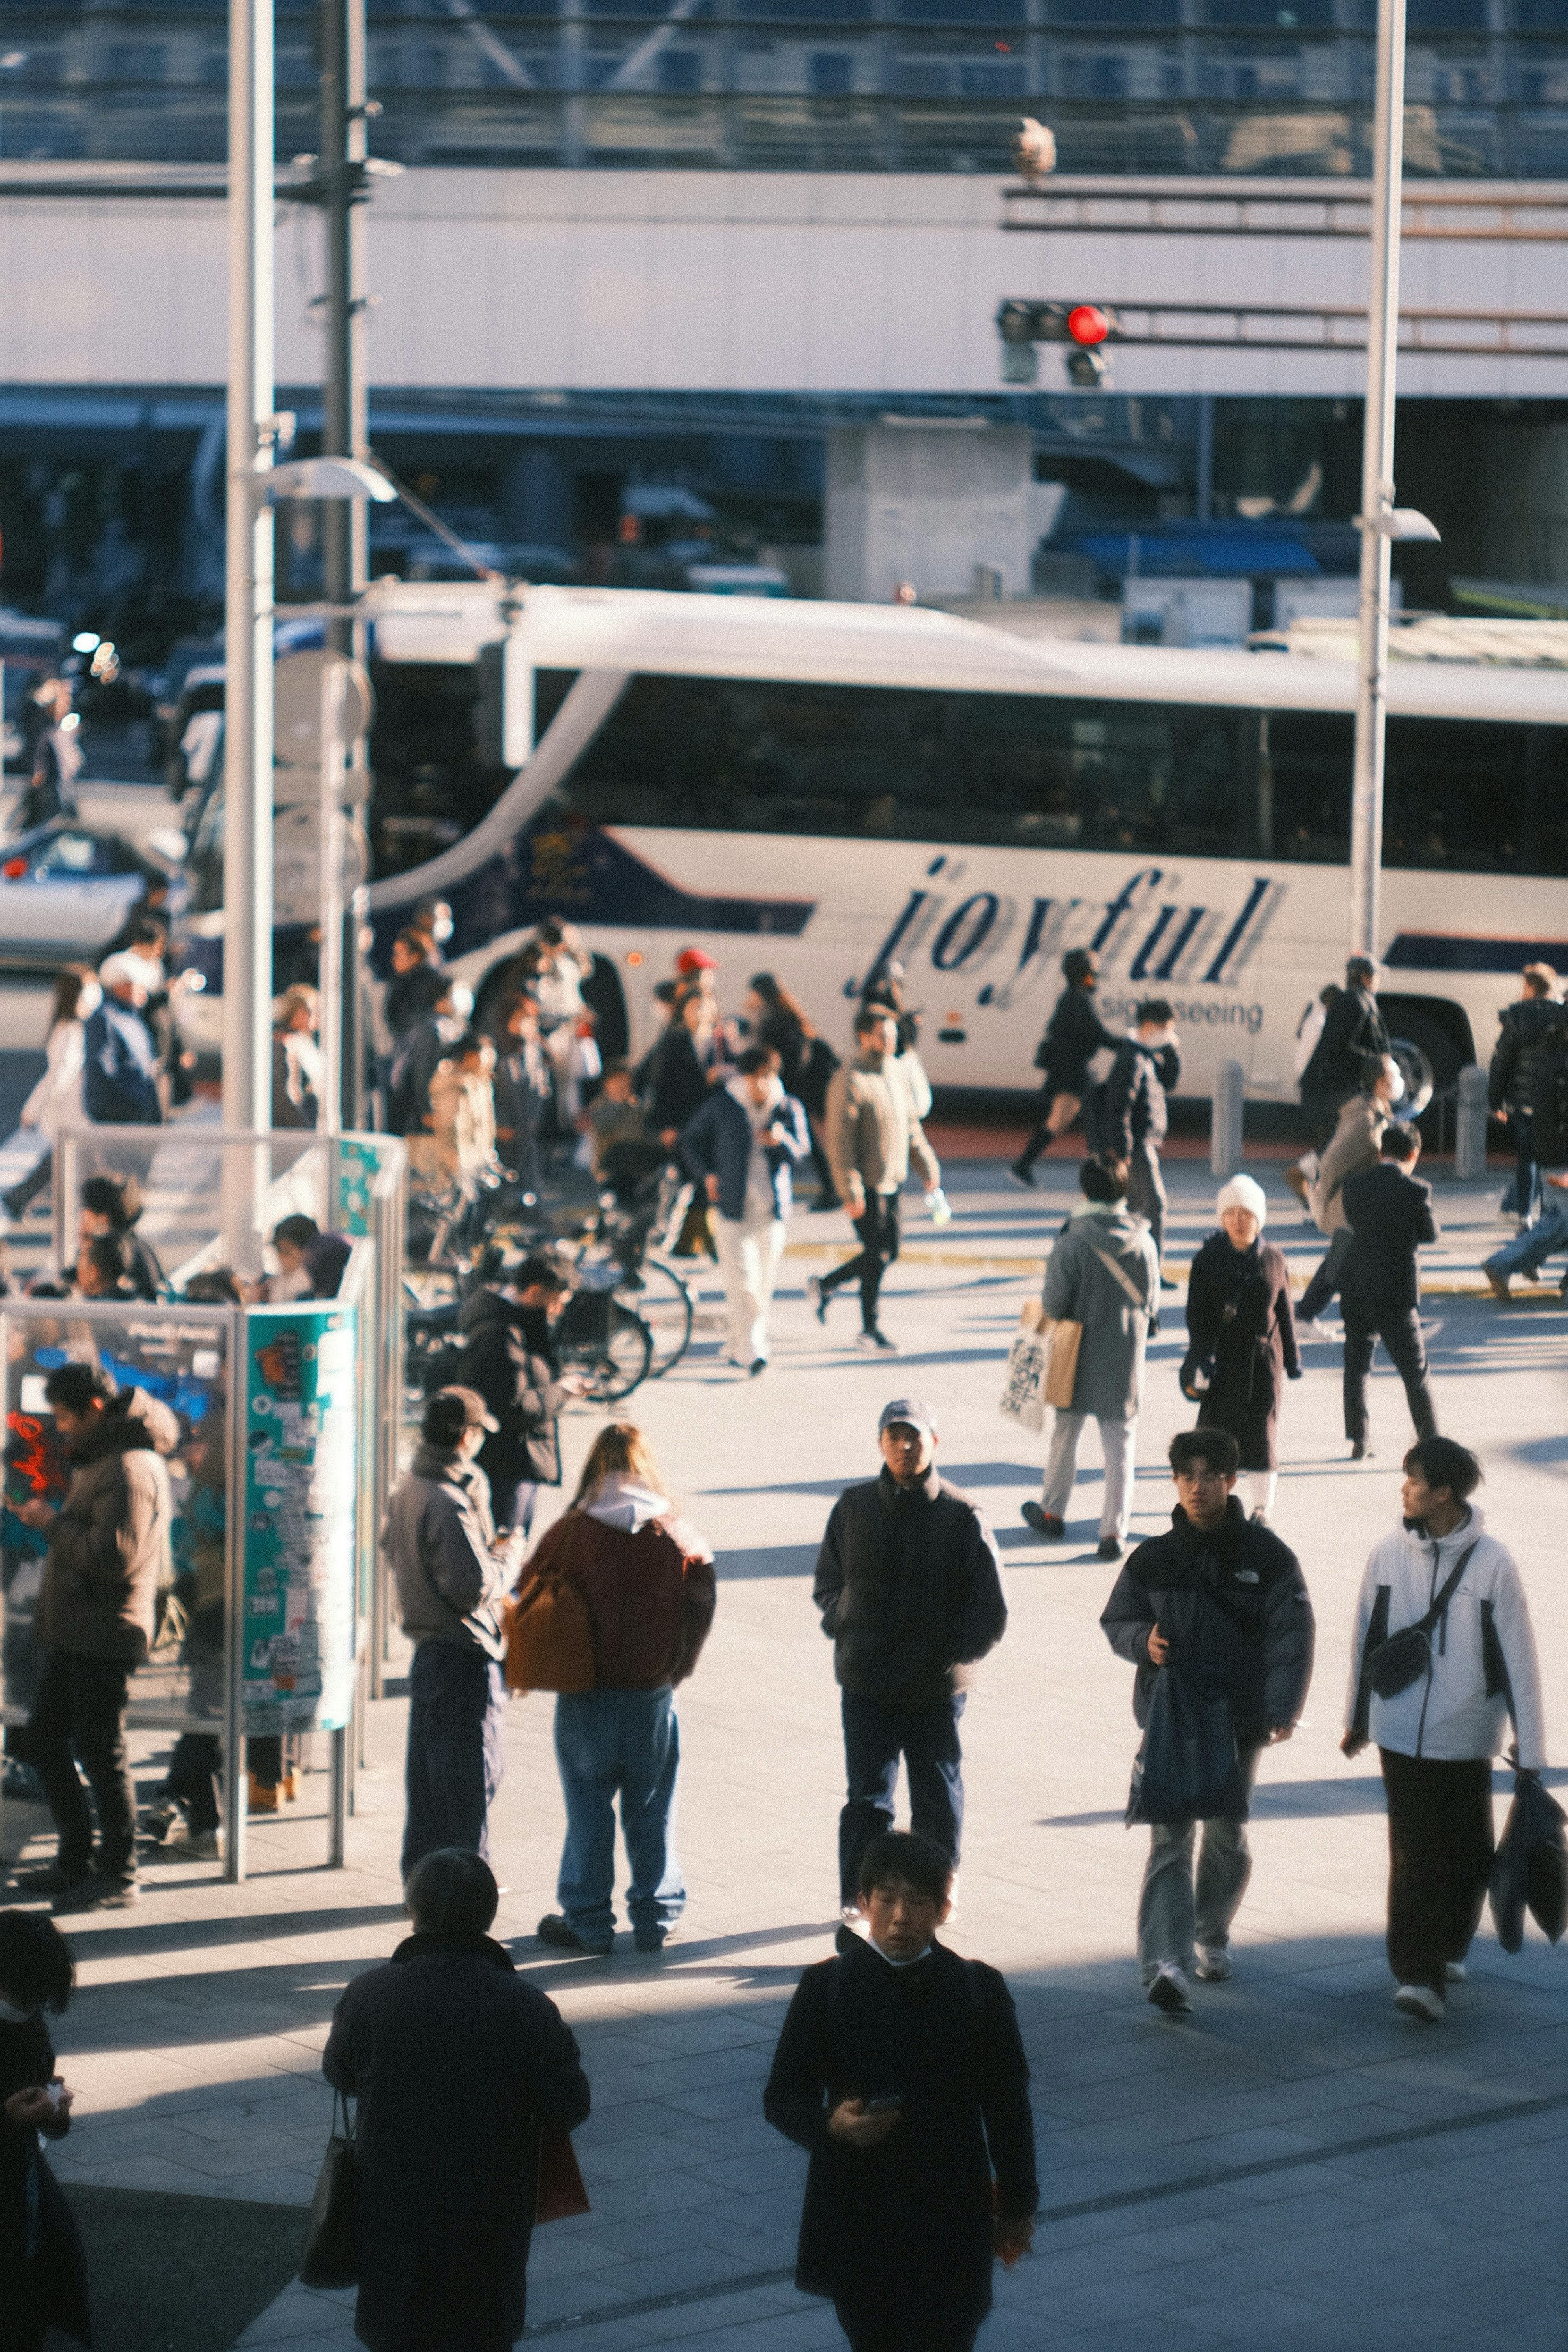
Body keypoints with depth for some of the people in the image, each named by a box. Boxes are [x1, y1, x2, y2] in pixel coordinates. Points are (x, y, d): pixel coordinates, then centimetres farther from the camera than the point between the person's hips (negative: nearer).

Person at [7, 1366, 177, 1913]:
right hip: (74, 1633, 11)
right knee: (43, 1741, 15)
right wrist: (52, 1520, 9)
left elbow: (112, 1555, -25)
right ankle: (76, 1862, 23)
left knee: (101, 1754, -4)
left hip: (103, 1636, -11)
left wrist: (53, 1523, -15)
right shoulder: (100, 1459, 17)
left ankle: (117, 1877, 4)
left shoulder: (128, 1470, -18)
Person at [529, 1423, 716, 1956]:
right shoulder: (677, 1534, -5)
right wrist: (674, 1668, 11)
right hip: (652, 1693, 1)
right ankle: (655, 1918, 15)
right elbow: (701, 1608, -2)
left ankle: (588, 1921, 10)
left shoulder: (570, 1533, -9)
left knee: (589, 1811, 7)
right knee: (651, 1811, 11)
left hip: (586, 1693, -1)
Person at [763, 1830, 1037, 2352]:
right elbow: (783, 2098, -1)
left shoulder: (979, 1990, -1)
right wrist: (832, 2125, -22)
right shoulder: (825, 1987, -2)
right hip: (856, 2224, 1)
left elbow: (1007, 2105, 6)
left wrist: (1017, 2206, 9)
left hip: (950, 2222, -1)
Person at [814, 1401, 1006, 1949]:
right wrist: (845, 1630, -1)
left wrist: (953, 1652, -11)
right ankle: (856, 1904, 1)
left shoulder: (963, 1516, -5)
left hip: (937, 1688, -1)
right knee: (867, 1796, -2)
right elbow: (827, 1586, 14)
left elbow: (989, 1612, -2)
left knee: (938, 1800, 11)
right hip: (866, 1683, 1)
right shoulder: (853, 1508, 3)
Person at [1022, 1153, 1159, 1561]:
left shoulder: (1074, 1241, -17)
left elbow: (1054, 1304, -14)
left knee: (1065, 1435, 17)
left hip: (1079, 1358, -2)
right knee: (1120, 1446, 7)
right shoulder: (1144, 1242, -8)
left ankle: (1052, 1512, 33)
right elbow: (1152, 1303, 1)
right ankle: (1114, 1531, 4)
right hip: (1126, 1359, 2)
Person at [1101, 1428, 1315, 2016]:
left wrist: (1283, 1710, -13)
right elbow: (1116, 1620, 13)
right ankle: (1165, 1961, -17)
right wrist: (1142, 1640, -11)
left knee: (1228, 1833, 15)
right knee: (1170, 1837, -9)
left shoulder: (1266, 1555, -3)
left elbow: (1292, 1633, -4)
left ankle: (1212, 1934, 37)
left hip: (1240, 1720, 0)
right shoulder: (1153, 1558, 2)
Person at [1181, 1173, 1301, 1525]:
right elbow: (1197, 1314, -3)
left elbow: (1285, 1313, 9)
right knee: (1216, 1425, 0)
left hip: (1264, 1357, 1)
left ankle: (1263, 1505, 13)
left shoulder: (1273, 1259, 3)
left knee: (1263, 1430, 2)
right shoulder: (1208, 1259, -2)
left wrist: (1292, 1359, 10)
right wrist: (1201, 1357, -13)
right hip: (1222, 1358, -1)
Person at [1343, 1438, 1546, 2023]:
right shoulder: (1388, 1555, -2)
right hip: (1401, 1733, 0)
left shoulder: (1492, 1563, -9)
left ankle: (1448, 1947, 31)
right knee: (1413, 1855, -5)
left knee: (1469, 1855, 9)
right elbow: (1366, 1640, 10)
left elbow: (1518, 1659, -6)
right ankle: (1418, 1974, -6)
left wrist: (1530, 1748, -6)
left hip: (1467, 1738, 0)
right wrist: (1357, 1721, 18)